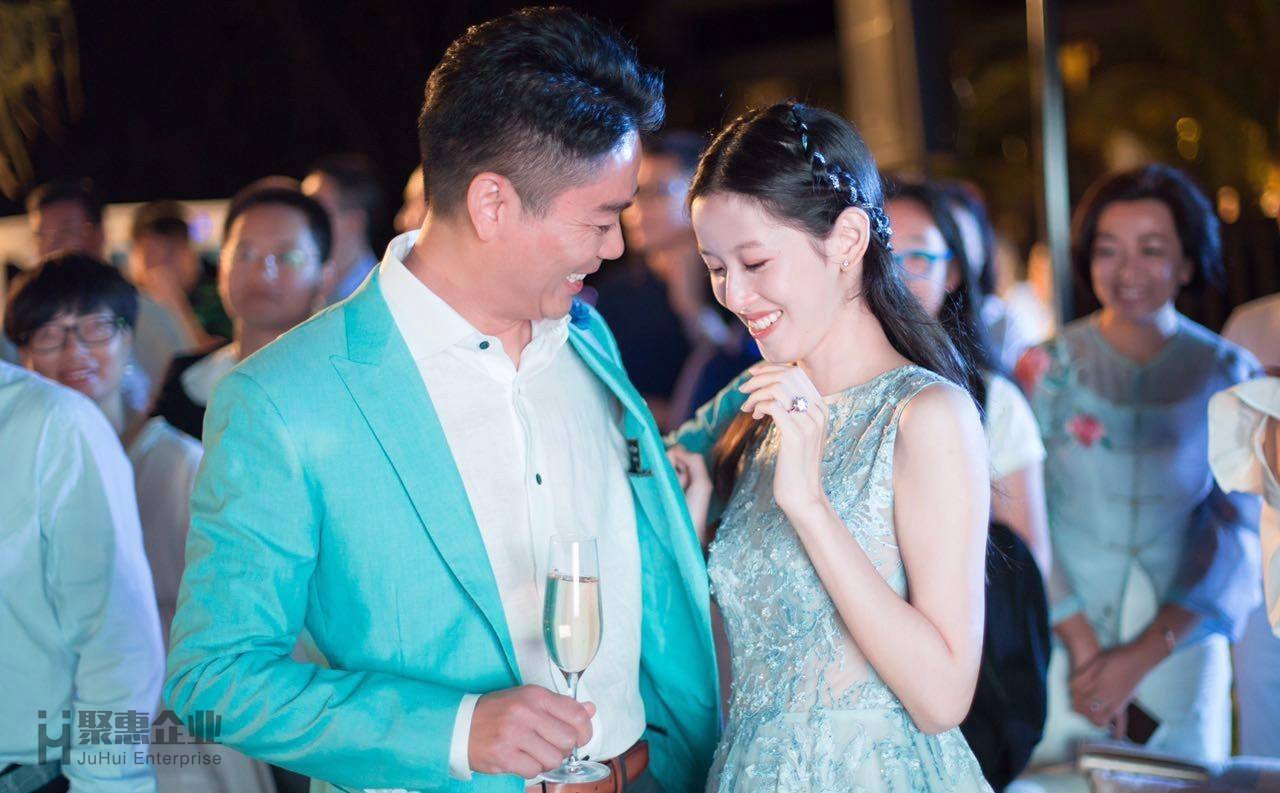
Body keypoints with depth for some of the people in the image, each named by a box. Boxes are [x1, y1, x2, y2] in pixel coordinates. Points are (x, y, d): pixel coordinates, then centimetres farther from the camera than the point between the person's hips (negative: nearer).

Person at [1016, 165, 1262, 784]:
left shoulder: (1230, 377, 0)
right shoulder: (1048, 367, -2)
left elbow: (1237, 531, -4)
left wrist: (1143, 657, -13)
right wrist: (1083, 645, -15)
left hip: (1180, 655, 1)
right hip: (1060, 653, -1)